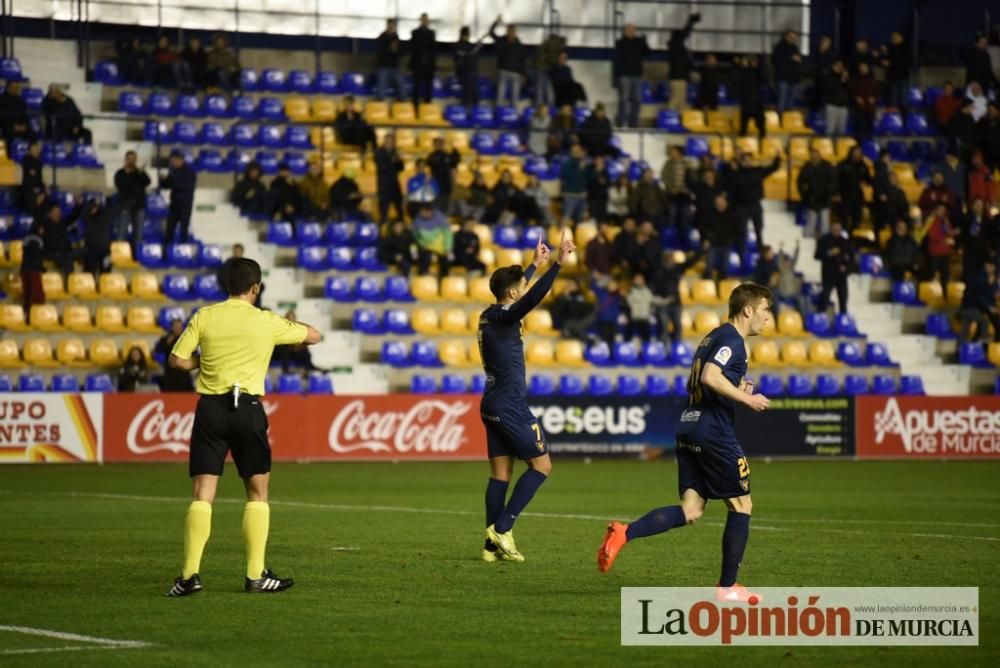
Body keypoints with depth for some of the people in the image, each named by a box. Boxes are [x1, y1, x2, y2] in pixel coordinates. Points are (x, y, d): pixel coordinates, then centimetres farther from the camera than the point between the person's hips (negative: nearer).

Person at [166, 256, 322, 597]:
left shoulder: (204, 317, 2)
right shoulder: (267, 322, 1)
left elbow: (177, 359, 1)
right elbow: (314, 336, 15)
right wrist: (293, 326, 36)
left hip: (211, 407, 1)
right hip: (247, 408, -1)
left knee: (203, 495, 0)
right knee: (258, 493, 11)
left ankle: (190, 573, -11)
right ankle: (256, 575, 8)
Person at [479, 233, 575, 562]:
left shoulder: (489, 316, 12)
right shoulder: (503, 318, -15)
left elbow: (518, 293, 32)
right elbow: (533, 298, -33)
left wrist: (535, 264, 43)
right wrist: (558, 264, -38)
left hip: (494, 405, 9)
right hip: (510, 405, -9)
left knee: (500, 473, 7)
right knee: (541, 465, -2)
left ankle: (493, 545, 5)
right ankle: (501, 528, -8)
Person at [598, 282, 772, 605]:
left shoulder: (713, 337, 20)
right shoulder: (732, 340, -10)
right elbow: (710, 377, -25)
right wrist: (745, 398, -16)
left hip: (689, 429, 9)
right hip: (714, 432, -9)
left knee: (690, 511, 3)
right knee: (741, 506, 5)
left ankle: (624, 533, -17)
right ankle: (727, 587, 9)